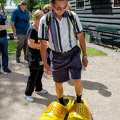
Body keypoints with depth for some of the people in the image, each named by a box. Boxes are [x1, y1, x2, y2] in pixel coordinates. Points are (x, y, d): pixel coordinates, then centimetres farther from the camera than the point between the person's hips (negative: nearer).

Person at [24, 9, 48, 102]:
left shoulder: (40, 29, 10)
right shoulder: (32, 30, -18)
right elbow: (30, 44, -26)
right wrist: (42, 46, -22)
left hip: (40, 58, 9)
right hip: (34, 57, -9)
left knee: (40, 73, 21)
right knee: (33, 76, -2)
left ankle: (38, 89, 39)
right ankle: (28, 93, 12)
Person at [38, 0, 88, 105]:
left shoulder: (72, 16, -11)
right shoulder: (45, 20, -14)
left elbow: (80, 36, -1)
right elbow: (43, 44, -7)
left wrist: (84, 56, 3)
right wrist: (45, 64, -5)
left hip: (73, 54, 0)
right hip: (57, 56, 0)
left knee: (77, 81, -5)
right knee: (58, 83, 13)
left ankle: (79, 101, 25)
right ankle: (62, 104, 39)